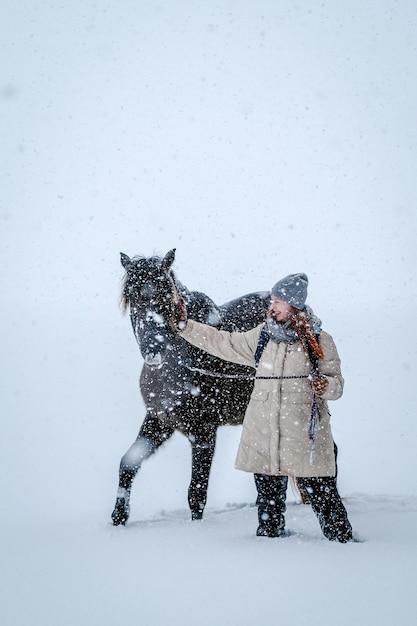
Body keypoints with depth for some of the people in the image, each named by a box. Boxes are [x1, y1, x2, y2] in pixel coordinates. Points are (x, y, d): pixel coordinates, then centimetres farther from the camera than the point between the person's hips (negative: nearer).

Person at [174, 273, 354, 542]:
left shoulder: (320, 342, 0)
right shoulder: (262, 336, 10)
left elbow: (337, 384, 2)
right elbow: (222, 342, 18)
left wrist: (324, 385, -20)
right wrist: (185, 326, 15)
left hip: (305, 435, -4)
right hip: (264, 435, 4)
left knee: (322, 493, -3)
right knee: (268, 494, 12)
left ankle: (342, 538, 9)